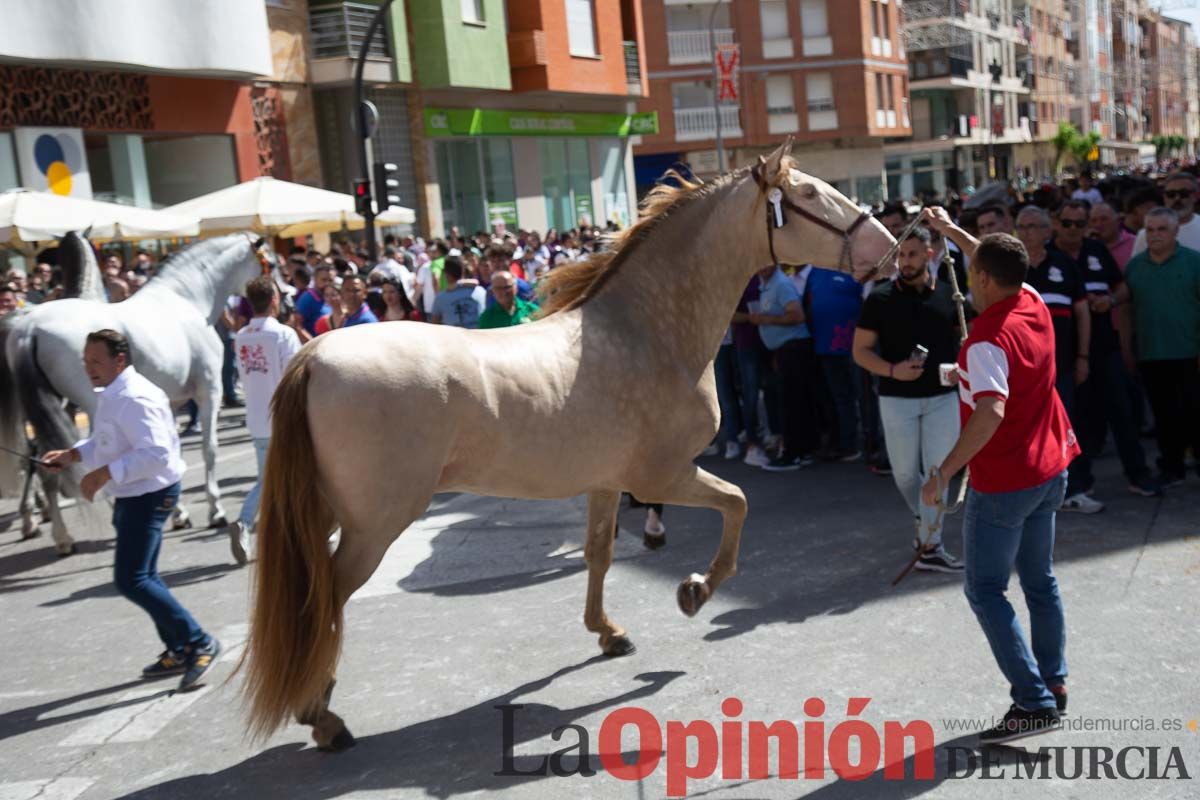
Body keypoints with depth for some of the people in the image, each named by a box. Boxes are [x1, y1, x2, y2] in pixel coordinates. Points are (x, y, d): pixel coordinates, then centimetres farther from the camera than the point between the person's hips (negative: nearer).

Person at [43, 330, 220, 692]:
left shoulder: (134, 399, -23)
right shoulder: (111, 395, 10)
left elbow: (156, 453, -31)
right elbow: (107, 441, 24)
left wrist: (104, 474, -29)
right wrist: (72, 455, 9)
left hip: (149, 496, -11)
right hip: (132, 496, 11)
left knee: (130, 580, -12)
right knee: (142, 577, 17)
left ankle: (198, 643, -2)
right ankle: (178, 651, 29)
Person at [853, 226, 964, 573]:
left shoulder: (948, 293, 1)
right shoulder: (881, 297, -4)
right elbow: (861, 351, -2)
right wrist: (892, 370, -19)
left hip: (942, 396, 1)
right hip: (897, 398, 0)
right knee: (905, 473, 9)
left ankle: (931, 547, 4)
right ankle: (924, 521, 37)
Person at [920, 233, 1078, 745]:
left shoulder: (987, 340, -25)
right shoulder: (1034, 305, 0)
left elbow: (990, 413, -37)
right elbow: (1005, 266, 21)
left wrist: (944, 471, -32)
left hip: (1002, 484, -8)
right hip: (1049, 471, 8)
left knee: (985, 590, 1)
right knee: (1040, 581, 19)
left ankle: (1033, 702, -2)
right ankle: (1054, 682, 29)